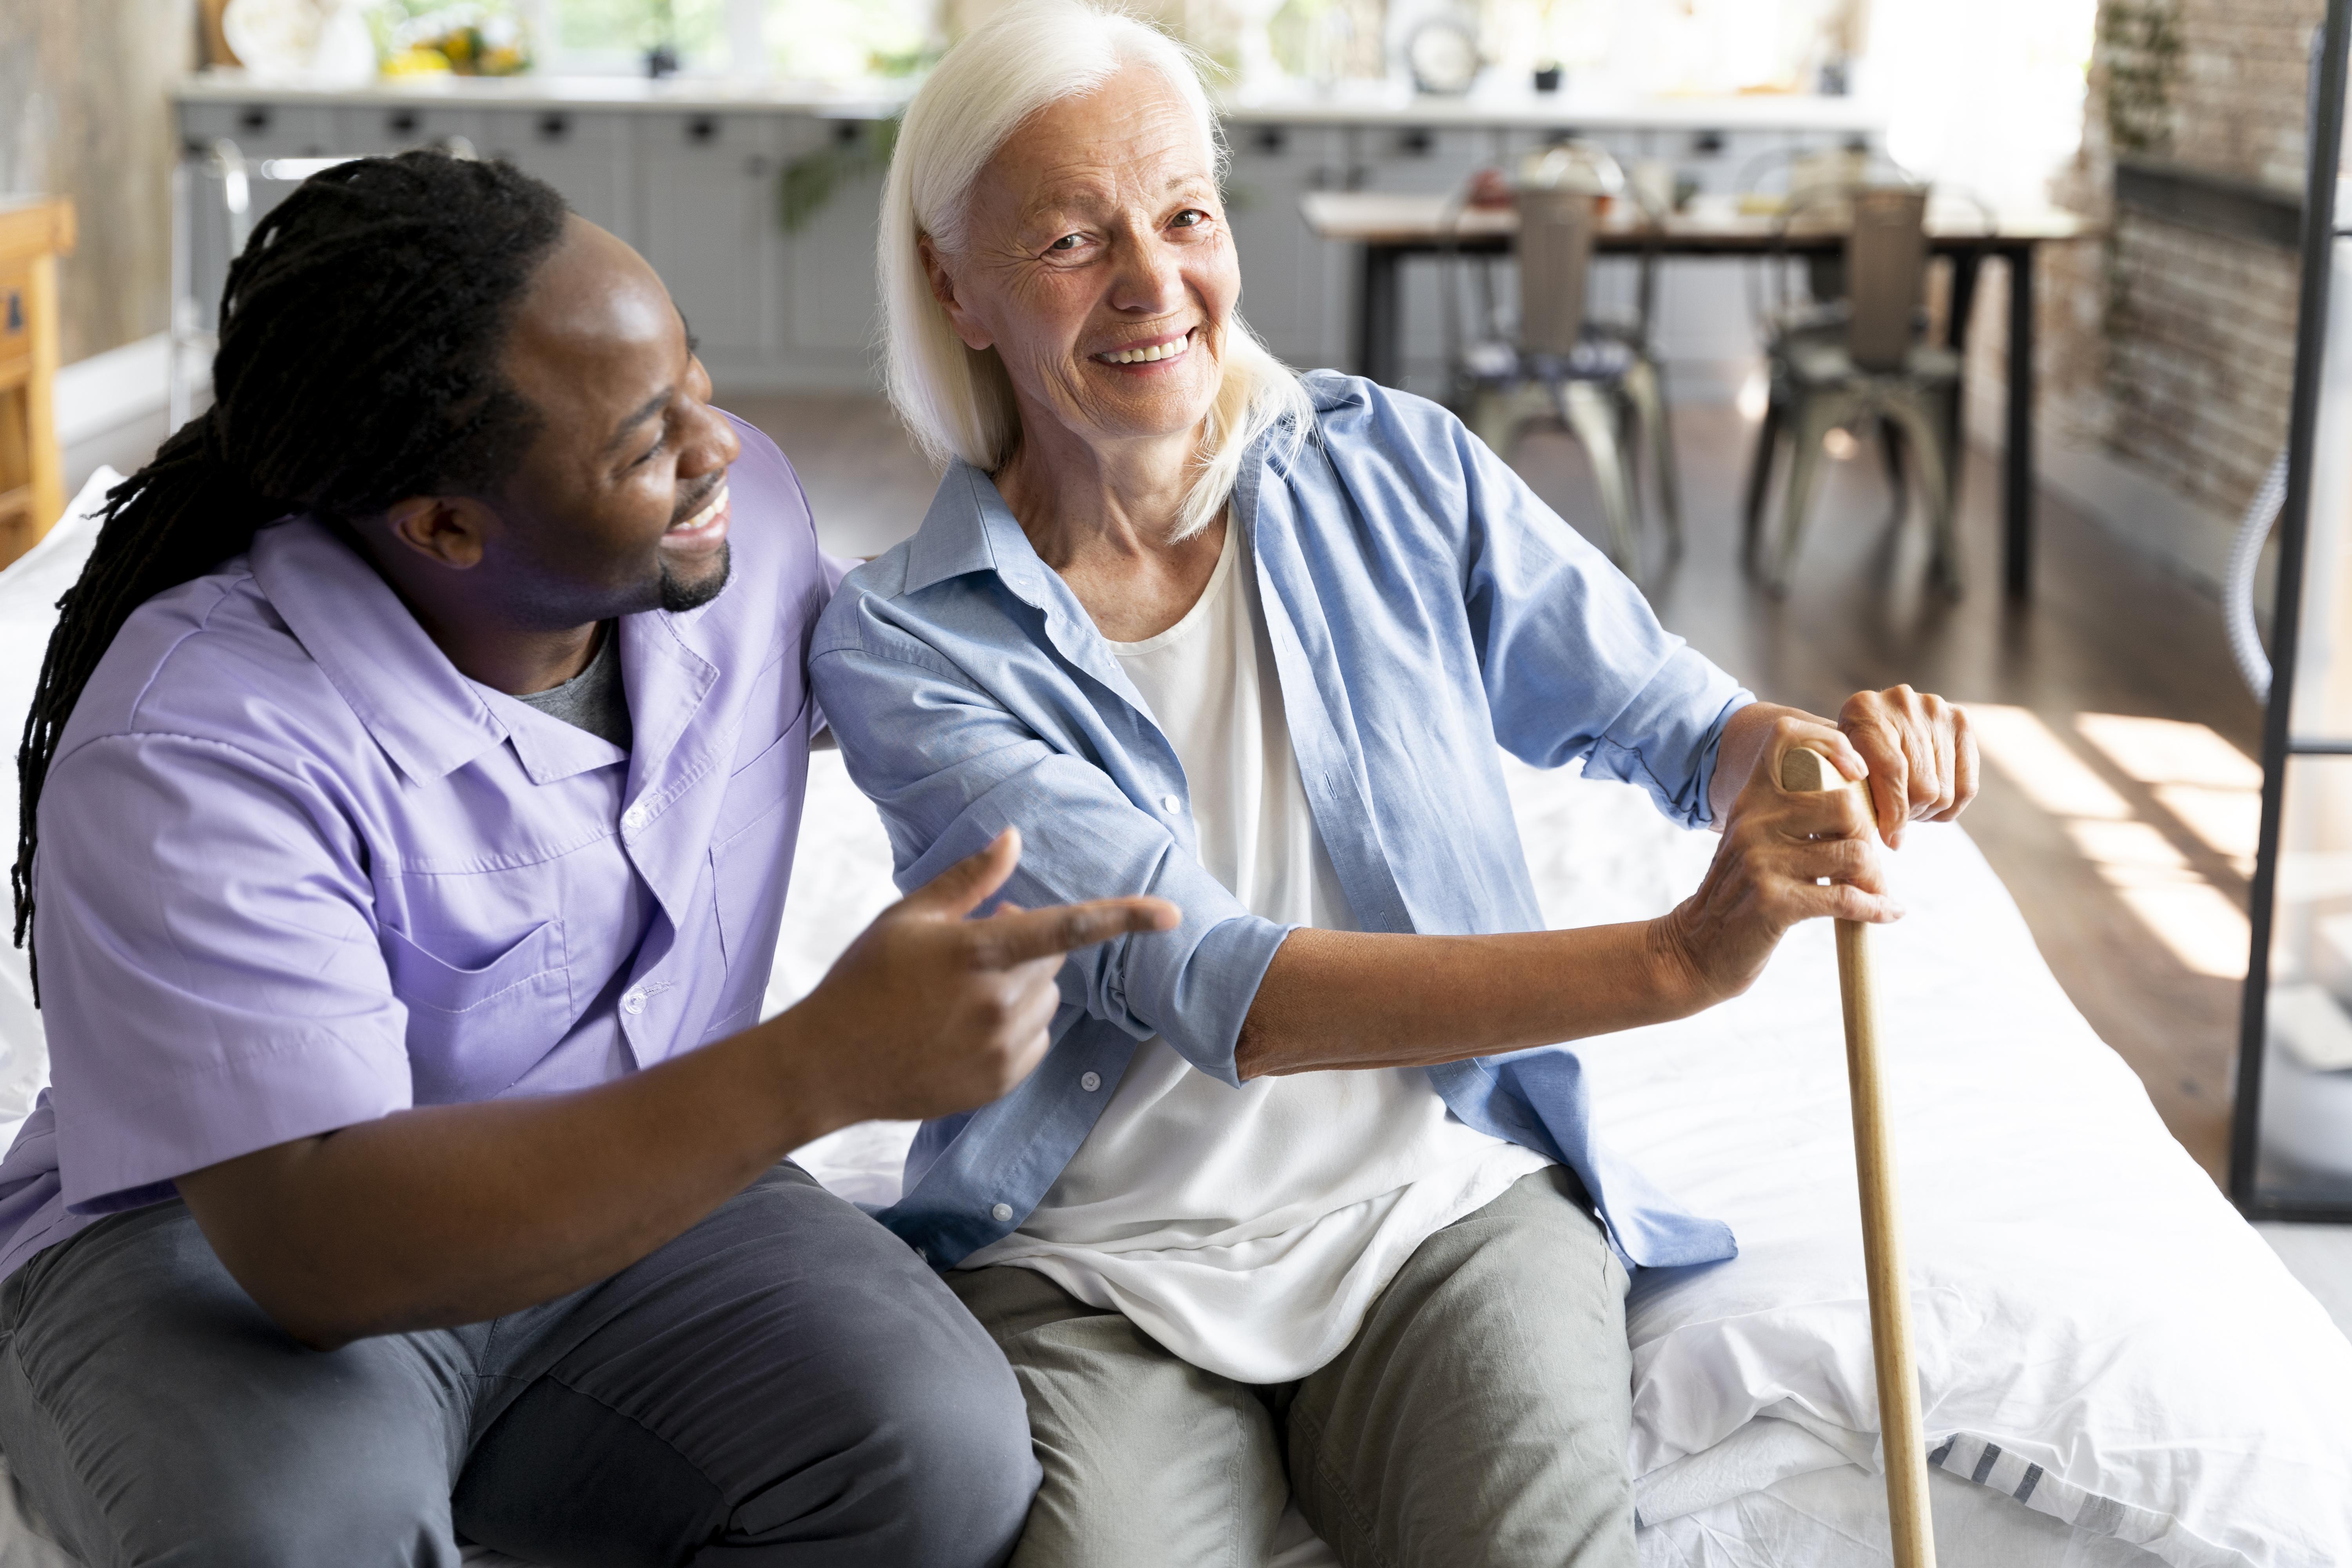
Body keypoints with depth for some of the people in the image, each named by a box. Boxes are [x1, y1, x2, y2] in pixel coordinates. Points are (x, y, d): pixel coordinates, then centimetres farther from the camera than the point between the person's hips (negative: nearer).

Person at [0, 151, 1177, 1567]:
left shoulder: (740, 506, -6)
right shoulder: (196, 753, -26)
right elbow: (317, 1244, -36)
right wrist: (826, 1066, -43)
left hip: (634, 1201, 5)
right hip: (226, 1241, -4)